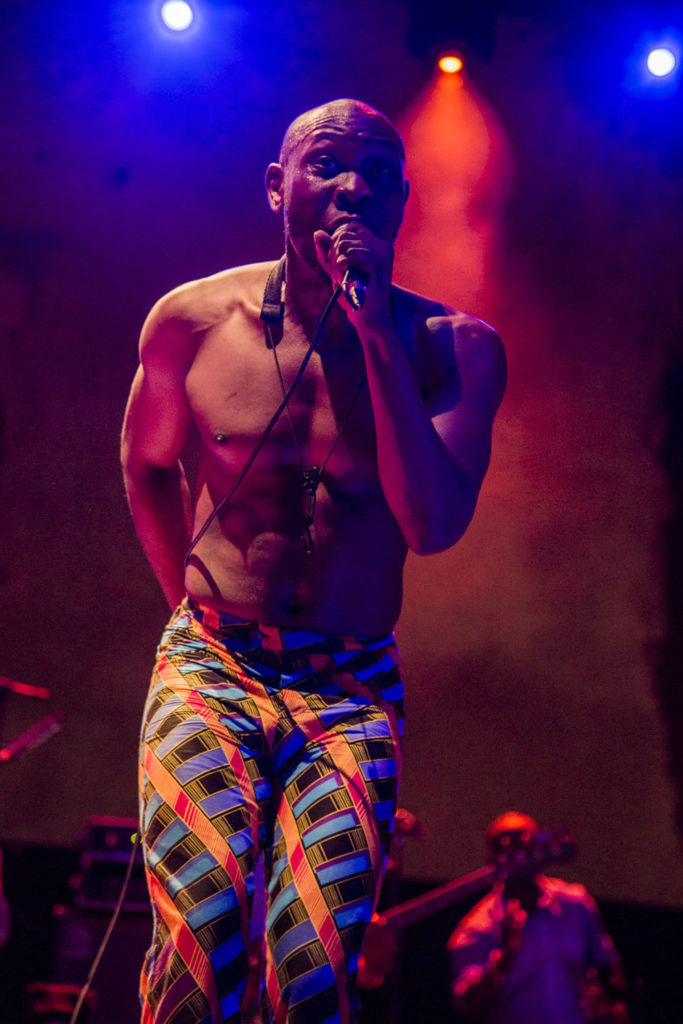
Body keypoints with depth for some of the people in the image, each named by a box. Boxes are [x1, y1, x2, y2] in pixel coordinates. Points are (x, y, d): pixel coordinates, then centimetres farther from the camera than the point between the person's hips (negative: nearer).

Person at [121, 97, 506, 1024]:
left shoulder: (456, 348, -3)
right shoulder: (193, 321, 0)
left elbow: (432, 525, -16)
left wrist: (377, 330, -20)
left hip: (354, 687, 0)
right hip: (209, 664, 0)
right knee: (206, 939, -24)